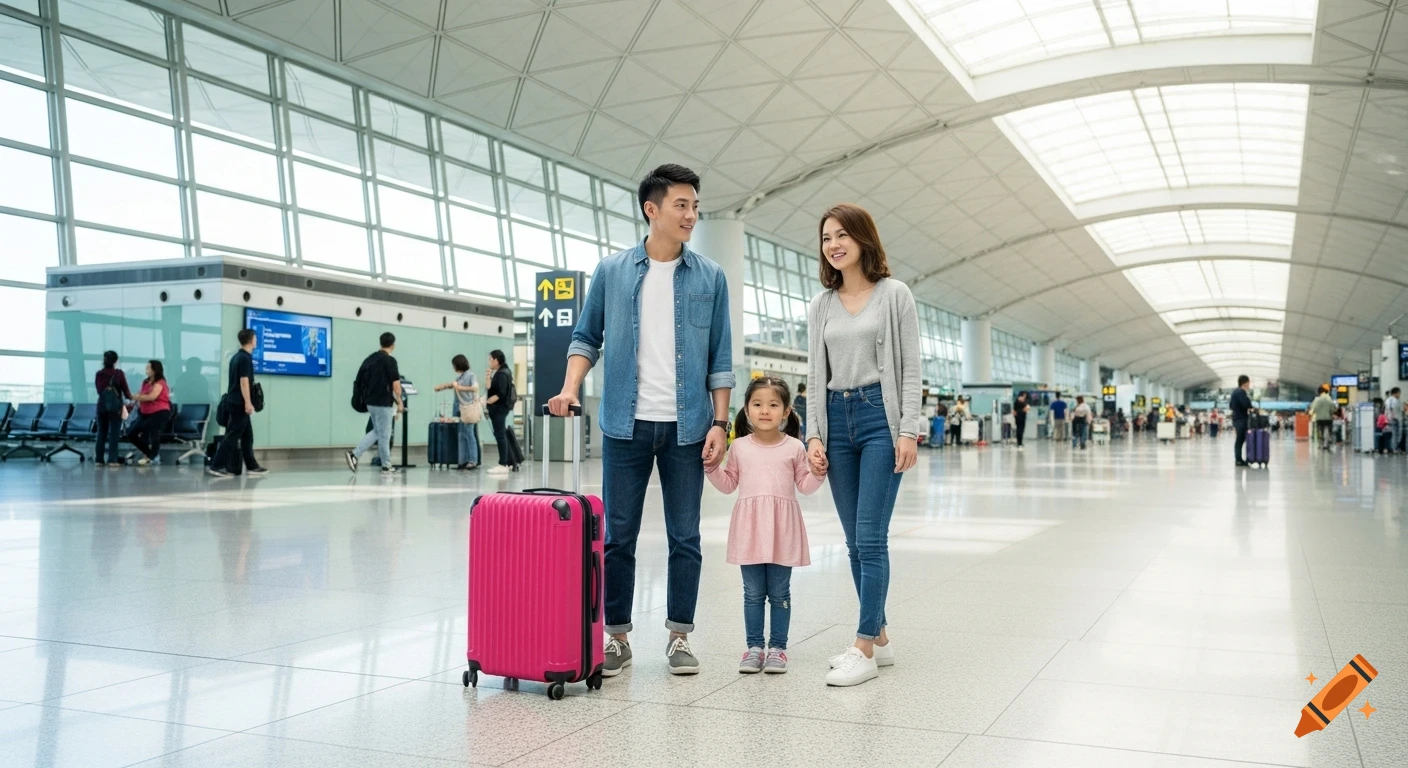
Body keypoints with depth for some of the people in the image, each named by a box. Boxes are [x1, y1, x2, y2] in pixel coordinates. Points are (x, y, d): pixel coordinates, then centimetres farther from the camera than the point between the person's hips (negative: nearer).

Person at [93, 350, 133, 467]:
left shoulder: (99, 374, 4)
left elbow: (99, 390, 12)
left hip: (102, 404, 3)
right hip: (115, 405, -3)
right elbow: (125, 389, 1)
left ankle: (99, 459, 9)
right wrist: (130, 397, 22)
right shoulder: (119, 373, -6)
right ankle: (112, 460, -5)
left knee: (101, 432, 9)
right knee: (114, 432, -1)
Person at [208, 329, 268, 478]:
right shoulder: (245, 358, -14)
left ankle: (251, 466, 14)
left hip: (235, 401, 10)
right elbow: (244, 381, -20)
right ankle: (216, 465, -8)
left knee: (247, 435, 11)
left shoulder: (236, 356, 15)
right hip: (239, 403, -10)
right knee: (232, 435, -7)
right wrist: (248, 402, -21)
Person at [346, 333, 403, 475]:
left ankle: (355, 454, 4)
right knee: (384, 435, 0)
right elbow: (396, 384, -17)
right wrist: (400, 402, -8)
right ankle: (387, 467, 7)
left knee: (377, 432, 18)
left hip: (370, 402, 7)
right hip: (383, 403, -7)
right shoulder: (390, 360, -13)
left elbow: (359, 381, 11)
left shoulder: (369, 359, 10)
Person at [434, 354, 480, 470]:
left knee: (470, 435, -6)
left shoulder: (470, 375, -7)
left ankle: (473, 461, -4)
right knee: (462, 436, 7)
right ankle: (464, 461, 9)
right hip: (461, 409, 8)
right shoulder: (460, 376, 15)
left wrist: (460, 388, -15)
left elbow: (475, 388, -18)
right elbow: (451, 384, 29)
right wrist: (440, 387, 35)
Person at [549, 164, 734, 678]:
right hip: (625, 423, 0)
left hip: (687, 426, 0)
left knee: (684, 536, 6)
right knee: (618, 535, 5)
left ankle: (680, 635, 18)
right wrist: (570, 388, -7)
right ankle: (616, 635, 17)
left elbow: (720, 358, 4)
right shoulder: (611, 271, 5)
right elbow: (587, 337, 10)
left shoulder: (710, 277, 4)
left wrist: (720, 423, -2)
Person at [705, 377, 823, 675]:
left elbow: (805, 486, 5)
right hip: (750, 527, 1)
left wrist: (817, 472, -14)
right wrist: (711, 467, -4)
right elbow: (728, 484, 11)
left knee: (779, 592, 7)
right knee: (753, 592, 8)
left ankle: (777, 647, 15)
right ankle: (754, 647, 17)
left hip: (782, 528, -1)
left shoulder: (794, 447, 1)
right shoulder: (739, 447, 4)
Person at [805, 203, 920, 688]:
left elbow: (910, 368, -3)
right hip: (837, 419, 5)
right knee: (855, 540, 8)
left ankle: (864, 649, -4)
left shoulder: (894, 294, 1)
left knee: (870, 537, -9)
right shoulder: (821, 305, 12)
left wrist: (908, 430, -11)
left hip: (880, 416, -5)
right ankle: (879, 637, 19)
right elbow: (816, 375, 11)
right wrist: (814, 435, 3)